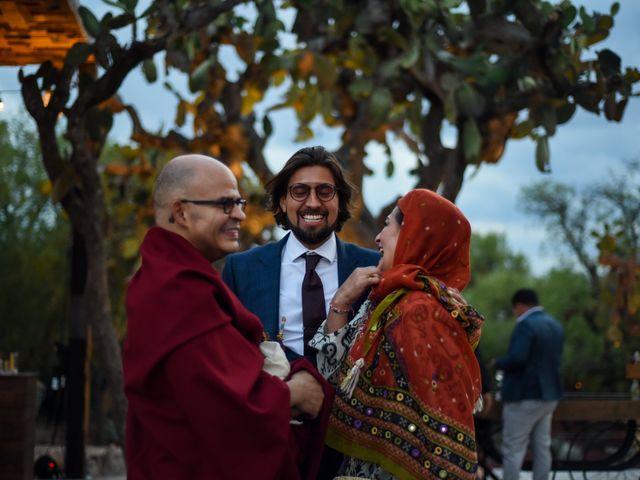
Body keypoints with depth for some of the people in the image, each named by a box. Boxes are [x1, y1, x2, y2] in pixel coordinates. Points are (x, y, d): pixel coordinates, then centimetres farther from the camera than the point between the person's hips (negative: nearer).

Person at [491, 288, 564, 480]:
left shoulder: (526, 325, -17)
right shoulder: (555, 325, 11)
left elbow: (517, 358, -27)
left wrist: (497, 363, -10)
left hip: (525, 396, -8)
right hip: (548, 394, 9)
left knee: (513, 450, -3)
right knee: (542, 448, 10)